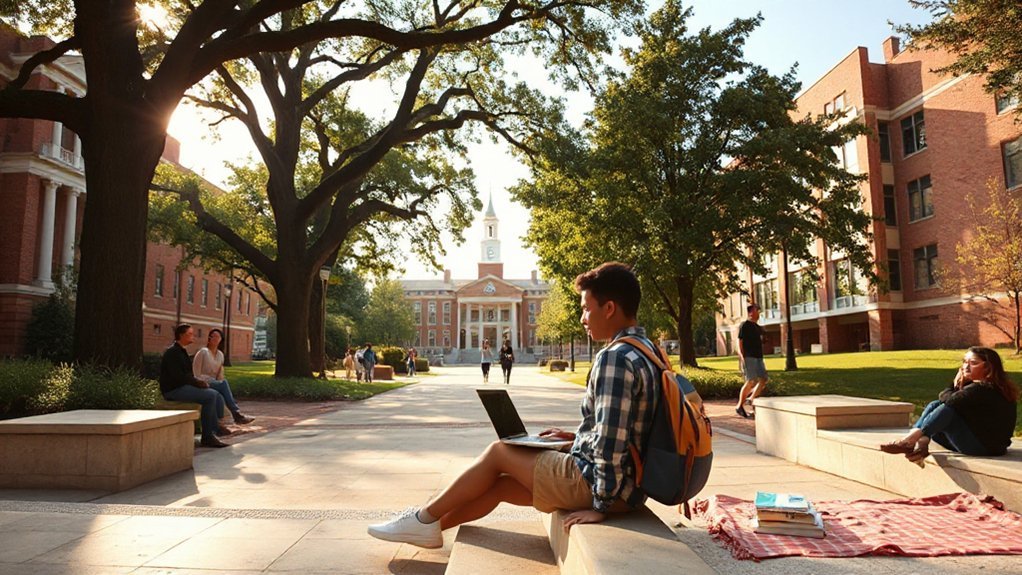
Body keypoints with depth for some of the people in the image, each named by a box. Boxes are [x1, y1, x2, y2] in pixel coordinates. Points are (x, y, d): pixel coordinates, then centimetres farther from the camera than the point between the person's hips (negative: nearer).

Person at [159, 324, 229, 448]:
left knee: (218, 397, -4)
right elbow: (178, 376, -21)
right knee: (210, 396, -24)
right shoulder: (172, 352, -11)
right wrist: (198, 382, -15)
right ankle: (207, 436, -18)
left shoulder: (182, 351, 20)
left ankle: (214, 431, -7)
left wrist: (199, 382, 3)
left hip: (184, 387, 10)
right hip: (174, 390, -10)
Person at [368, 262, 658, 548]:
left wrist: (601, 504, -18)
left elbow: (611, 442, -26)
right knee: (499, 483, 13)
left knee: (498, 452, 5)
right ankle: (431, 526, 27)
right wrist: (577, 437, 15)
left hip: (594, 481, -9)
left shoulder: (614, 357, -22)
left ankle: (424, 517, 19)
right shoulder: (643, 349, 11)